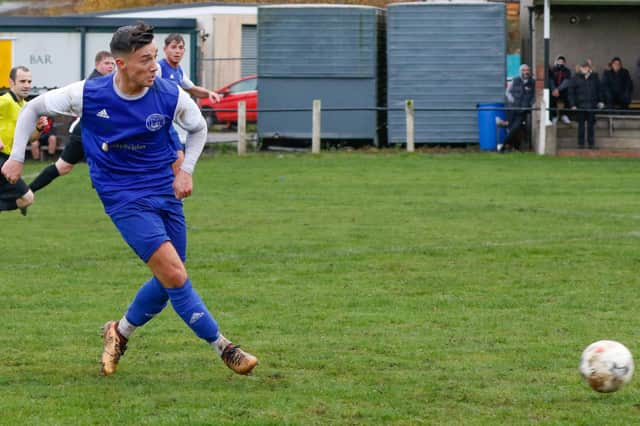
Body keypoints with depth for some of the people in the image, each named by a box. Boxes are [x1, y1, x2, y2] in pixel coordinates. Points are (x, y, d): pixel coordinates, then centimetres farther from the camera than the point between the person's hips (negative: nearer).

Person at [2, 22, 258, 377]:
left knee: (167, 282, 8)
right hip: (124, 199, -4)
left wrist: (186, 170, 0)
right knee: (175, 276, -16)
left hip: (166, 194, 4)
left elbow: (198, 128, 12)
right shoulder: (88, 95, -15)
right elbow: (32, 108, 2)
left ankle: (120, 333, 34)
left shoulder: (171, 96, -10)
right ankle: (224, 348, -5)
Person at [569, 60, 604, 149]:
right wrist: (572, 104, -6)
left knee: (591, 125, 4)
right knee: (581, 125, 2)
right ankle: (581, 143, 8)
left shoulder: (594, 77, 7)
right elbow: (571, 92, 1)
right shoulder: (576, 78, 1)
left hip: (592, 105, 1)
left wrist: (600, 101, 9)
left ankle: (591, 143, 10)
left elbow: (599, 90, 15)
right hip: (580, 105, -1)